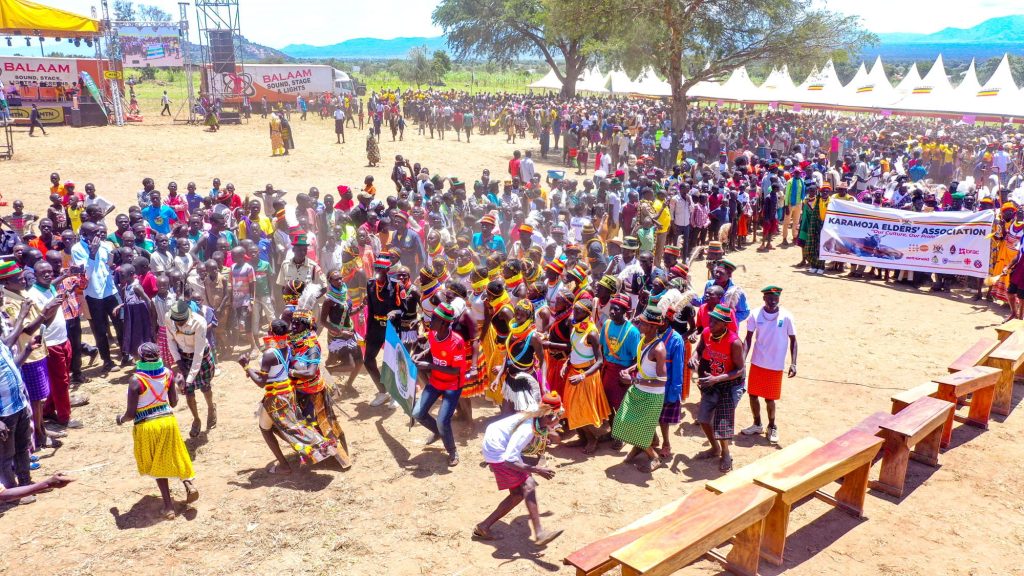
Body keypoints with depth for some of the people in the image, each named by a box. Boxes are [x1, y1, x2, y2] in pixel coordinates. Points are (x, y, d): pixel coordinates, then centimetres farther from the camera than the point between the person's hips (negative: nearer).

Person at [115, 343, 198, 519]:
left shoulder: (136, 380, -18)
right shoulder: (167, 373, -5)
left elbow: (131, 414, -14)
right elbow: (174, 402, 5)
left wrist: (121, 419, 7)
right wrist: (177, 385, 21)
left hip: (146, 426, -3)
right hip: (168, 420, 4)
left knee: (157, 463, 13)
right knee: (171, 457, 23)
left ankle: (168, 505, 11)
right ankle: (188, 483, -1)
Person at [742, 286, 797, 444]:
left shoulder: (786, 316, -10)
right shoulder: (755, 315, -7)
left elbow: (793, 339, -2)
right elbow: (749, 338, -1)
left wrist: (793, 363, -10)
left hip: (776, 366, -2)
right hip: (757, 363, 2)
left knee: (770, 398, 5)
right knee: (753, 395, 10)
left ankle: (772, 427, 29)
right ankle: (757, 425, 32)